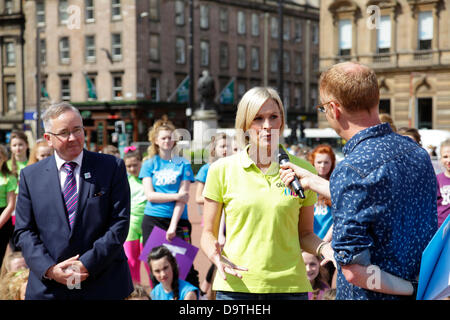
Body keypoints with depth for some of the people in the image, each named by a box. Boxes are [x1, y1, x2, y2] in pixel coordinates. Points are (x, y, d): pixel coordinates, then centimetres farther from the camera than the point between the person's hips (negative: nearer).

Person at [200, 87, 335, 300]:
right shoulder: (222, 170, 0)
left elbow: (305, 234, 10)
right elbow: (208, 233, 5)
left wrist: (324, 248, -10)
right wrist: (216, 256, -15)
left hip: (289, 286, 1)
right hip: (235, 285, -1)